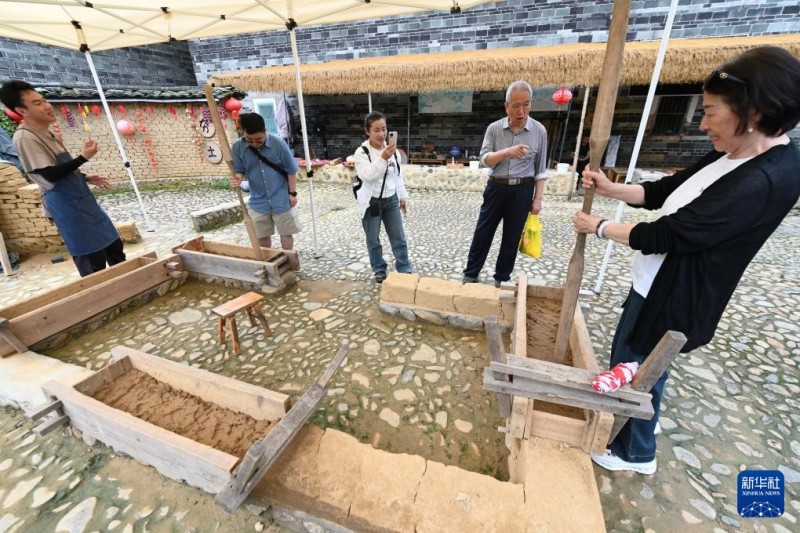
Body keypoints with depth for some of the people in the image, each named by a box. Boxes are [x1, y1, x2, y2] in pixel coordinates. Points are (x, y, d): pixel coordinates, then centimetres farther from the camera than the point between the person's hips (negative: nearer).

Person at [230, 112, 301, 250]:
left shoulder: (278, 144, -14)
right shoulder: (237, 147, -8)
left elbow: (291, 170, -6)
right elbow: (239, 171, 1)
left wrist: (292, 193, -4)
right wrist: (237, 179, -22)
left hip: (281, 199, -2)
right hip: (258, 201, 3)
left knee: (286, 233, 10)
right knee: (262, 235, 15)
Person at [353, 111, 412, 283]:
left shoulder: (392, 149, 3)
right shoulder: (361, 153, -11)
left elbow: (398, 176, 11)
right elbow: (367, 175, -27)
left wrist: (403, 197, 12)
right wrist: (383, 158, -37)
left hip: (391, 200, 4)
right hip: (371, 202, -3)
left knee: (399, 237, 8)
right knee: (373, 240, 9)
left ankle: (405, 270, 22)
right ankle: (379, 270, 28)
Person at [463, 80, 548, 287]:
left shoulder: (539, 131, 0)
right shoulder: (494, 128, -1)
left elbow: (540, 169, 2)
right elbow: (484, 160, -9)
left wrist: (537, 198, -2)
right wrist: (507, 152, -26)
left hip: (522, 191, 0)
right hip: (496, 187, 0)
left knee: (512, 238, 8)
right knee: (483, 233, 5)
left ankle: (502, 279, 23)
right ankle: (470, 274, 20)